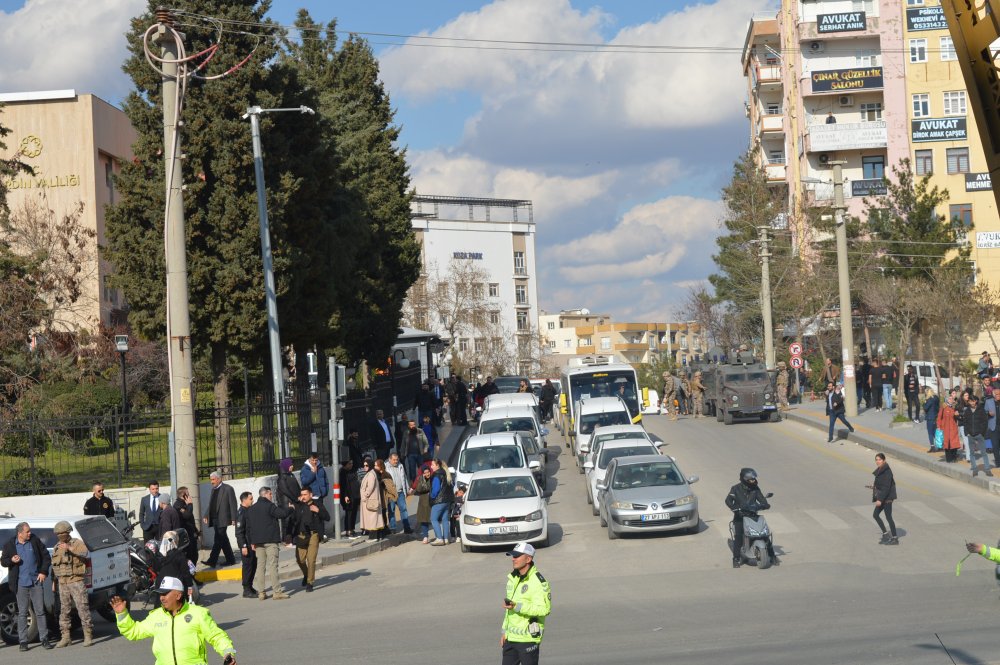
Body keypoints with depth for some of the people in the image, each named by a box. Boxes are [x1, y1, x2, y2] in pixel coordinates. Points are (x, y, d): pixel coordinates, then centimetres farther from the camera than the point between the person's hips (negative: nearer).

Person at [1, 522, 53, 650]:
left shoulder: (35, 541, 2)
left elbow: (46, 556, 9)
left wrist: (43, 571, 0)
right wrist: (11, 560, -13)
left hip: (35, 582, 1)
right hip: (21, 584, -1)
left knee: (40, 611, 3)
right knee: (22, 613, 2)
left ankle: (44, 639, 8)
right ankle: (23, 641, 8)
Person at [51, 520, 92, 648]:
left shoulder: (77, 543, -3)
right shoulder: (56, 547, 16)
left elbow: (84, 553, -25)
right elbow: (54, 566, 22)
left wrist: (70, 549, -39)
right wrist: (54, 583, 17)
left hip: (76, 581, -6)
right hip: (62, 583, 6)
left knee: (83, 608, -8)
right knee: (64, 610, 7)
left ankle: (88, 636, -4)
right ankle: (65, 637, 12)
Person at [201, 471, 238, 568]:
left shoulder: (228, 489, -5)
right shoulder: (213, 489, 17)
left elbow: (233, 505, -8)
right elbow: (210, 504, 22)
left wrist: (233, 519, -13)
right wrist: (206, 516, 10)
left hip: (222, 519, -8)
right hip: (214, 519, 8)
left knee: (218, 539, -13)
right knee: (223, 540, 11)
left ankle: (212, 560, -19)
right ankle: (230, 559, 18)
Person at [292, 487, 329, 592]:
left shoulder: (317, 504, 2)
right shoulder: (298, 505, 6)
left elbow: (327, 518, 1)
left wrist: (318, 511, -16)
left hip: (313, 535, -2)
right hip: (301, 535, 2)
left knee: (311, 559, -7)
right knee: (300, 559, 3)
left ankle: (310, 582, 5)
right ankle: (306, 575, 33)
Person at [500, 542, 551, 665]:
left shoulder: (538, 581, -15)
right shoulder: (513, 578, 12)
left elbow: (544, 609, -23)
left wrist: (518, 607, -29)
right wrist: (504, 632, 18)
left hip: (528, 638, -8)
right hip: (511, 637, 8)